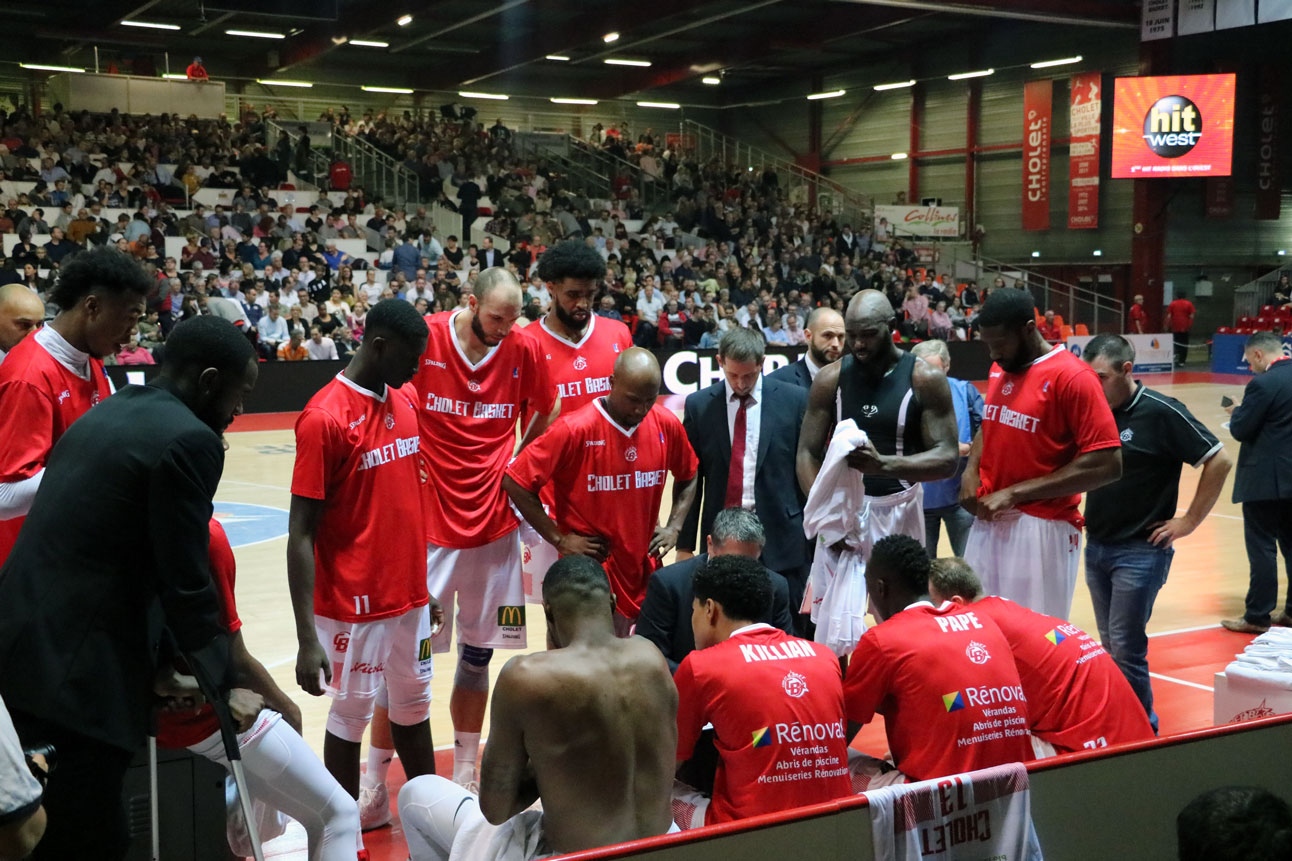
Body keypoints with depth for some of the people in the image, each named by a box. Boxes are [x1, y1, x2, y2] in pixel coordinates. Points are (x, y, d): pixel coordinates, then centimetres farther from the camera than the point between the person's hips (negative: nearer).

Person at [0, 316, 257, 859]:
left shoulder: (105, 414, 15)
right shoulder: (188, 440, -13)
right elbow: (186, 581, -13)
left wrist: (153, 662, 23)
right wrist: (222, 678, 1)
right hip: (81, 669, -9)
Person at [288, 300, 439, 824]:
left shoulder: (408, 400, 5)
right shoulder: (325, 418, -17)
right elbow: (300, 534, -16)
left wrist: (425, 586, 16)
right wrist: (307, 638, -20)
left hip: (410, 596, 6)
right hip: (354, 604, -6)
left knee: (413, 706, 17)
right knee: (350, 715, 8)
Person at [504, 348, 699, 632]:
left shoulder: (666, 425, -2)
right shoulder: (575, 429, -16)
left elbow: (688, 477, 18)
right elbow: (515, 482, -13)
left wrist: (673, 527, 5)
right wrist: (559, 539, -11)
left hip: (645, 569, 5)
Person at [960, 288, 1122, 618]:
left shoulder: (1072, 377, -15)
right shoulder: (999, 370, 10)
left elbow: (1106, 465, -19)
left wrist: (1015, 493, -19)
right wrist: (971, 470, 3)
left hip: (1041, 528, -7)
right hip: (988, 521, 7)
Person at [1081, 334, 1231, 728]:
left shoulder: (1161, 413, -13)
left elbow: (1219, 461, -12)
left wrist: (1188, 521, -10)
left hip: (1140, 551, -6)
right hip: (1095, 547, 6)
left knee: (1125, 649, -6)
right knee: (1110, 646, 13)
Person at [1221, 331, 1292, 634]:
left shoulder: (1263, 383, -17)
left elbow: (1240, 431, -14)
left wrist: (1237, 412, 6)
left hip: (1266, 479, -7)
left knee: (1262, 547, -1)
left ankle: (1257, 617, 5)